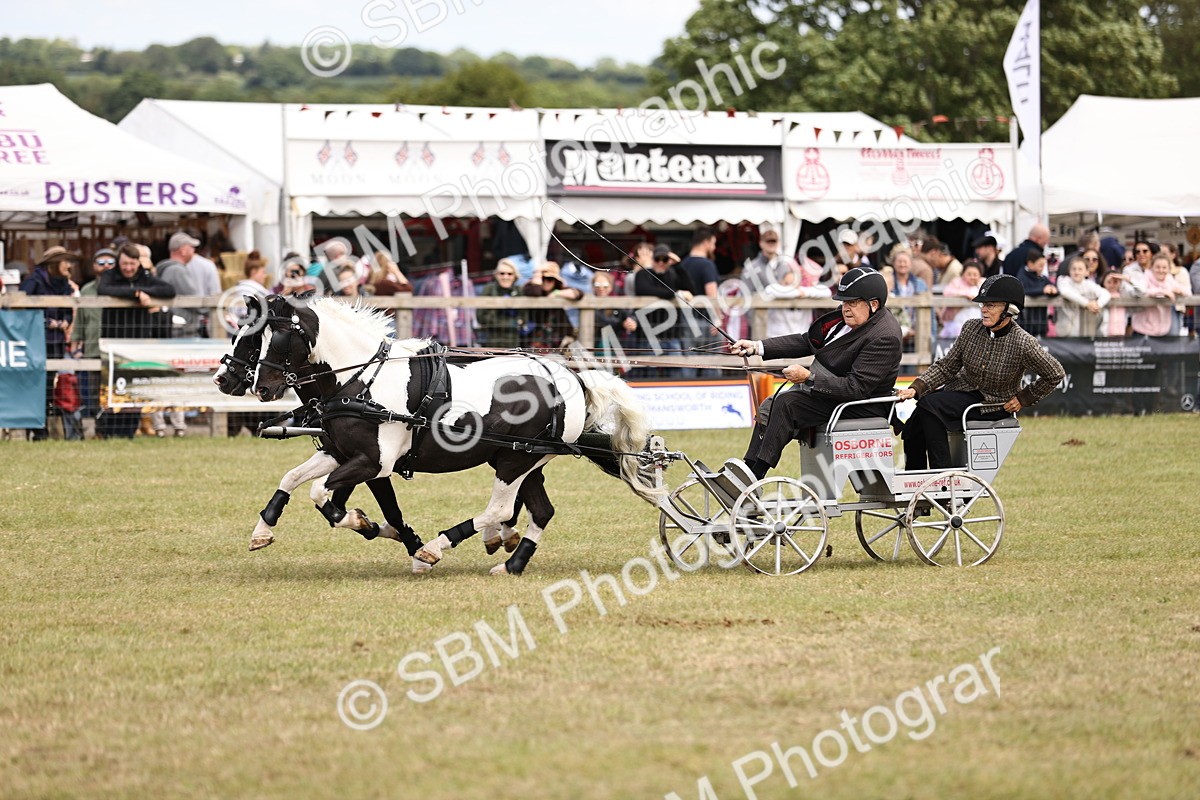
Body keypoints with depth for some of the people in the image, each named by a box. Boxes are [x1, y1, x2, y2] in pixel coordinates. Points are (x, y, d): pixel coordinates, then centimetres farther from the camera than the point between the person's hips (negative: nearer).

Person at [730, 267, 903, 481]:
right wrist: (757, 347, 1)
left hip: (857, 405, -10)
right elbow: (806, 341, 8)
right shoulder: (847, 314, 3)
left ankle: (752, 477, -20)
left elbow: (856, 388, -28)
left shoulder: (885, 337, -25)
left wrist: (808, 377, -30)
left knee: (785, 404, -22)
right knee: (769, 406, 5)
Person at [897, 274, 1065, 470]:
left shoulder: (1023, 344, -17)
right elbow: (947, 366, 1)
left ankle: (943, 473, -24)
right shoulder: (971, 329, -4)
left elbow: (1055, 374, -7)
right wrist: (916, 388, -12)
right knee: (913, 431, -16)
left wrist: (1023, 399, -6)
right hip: (963, 389, 6)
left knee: (929, 405, -28)